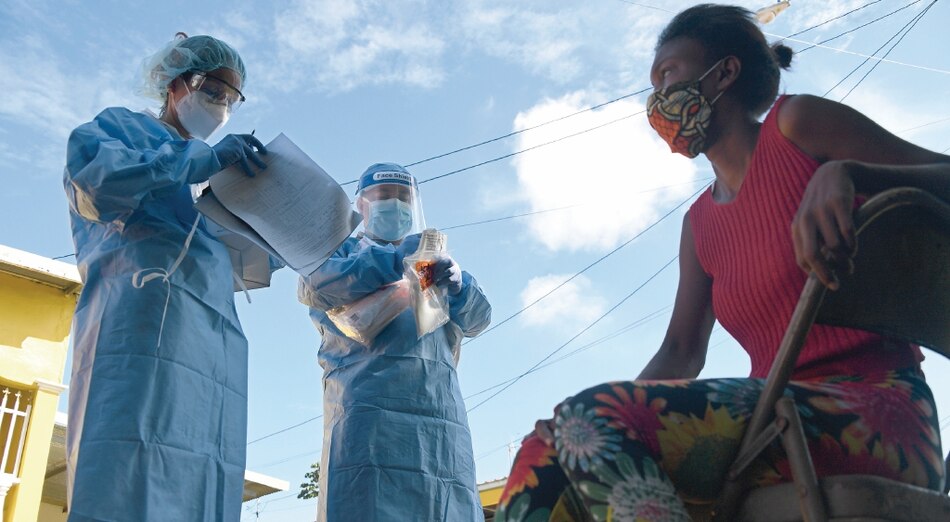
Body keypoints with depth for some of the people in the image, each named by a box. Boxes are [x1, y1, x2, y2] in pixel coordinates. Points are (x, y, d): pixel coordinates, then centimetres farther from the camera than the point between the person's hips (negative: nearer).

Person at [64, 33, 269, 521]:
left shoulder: (212, 170, 37)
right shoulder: (123, 126, 18)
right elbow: (89, 176, -6)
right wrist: (199, 162, -6)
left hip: (215, 335, 7)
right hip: (146, 309, -7)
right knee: (128, 480, -22)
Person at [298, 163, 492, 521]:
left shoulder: (436, 262, 32)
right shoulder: (345, 250, 22)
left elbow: (477, 318, 17)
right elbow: (314, 286, -2)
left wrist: (457, 283, -7)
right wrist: (397, 260, -9)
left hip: (442, 409, 4)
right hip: (370, 398, -3)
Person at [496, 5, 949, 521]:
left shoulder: (796, 125, 5)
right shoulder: (700, 222, 21)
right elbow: (681, 352, 14)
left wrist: (845, 172, -21)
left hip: (879, 415, -6)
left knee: (594, 419, -28)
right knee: (547, 457, -11)